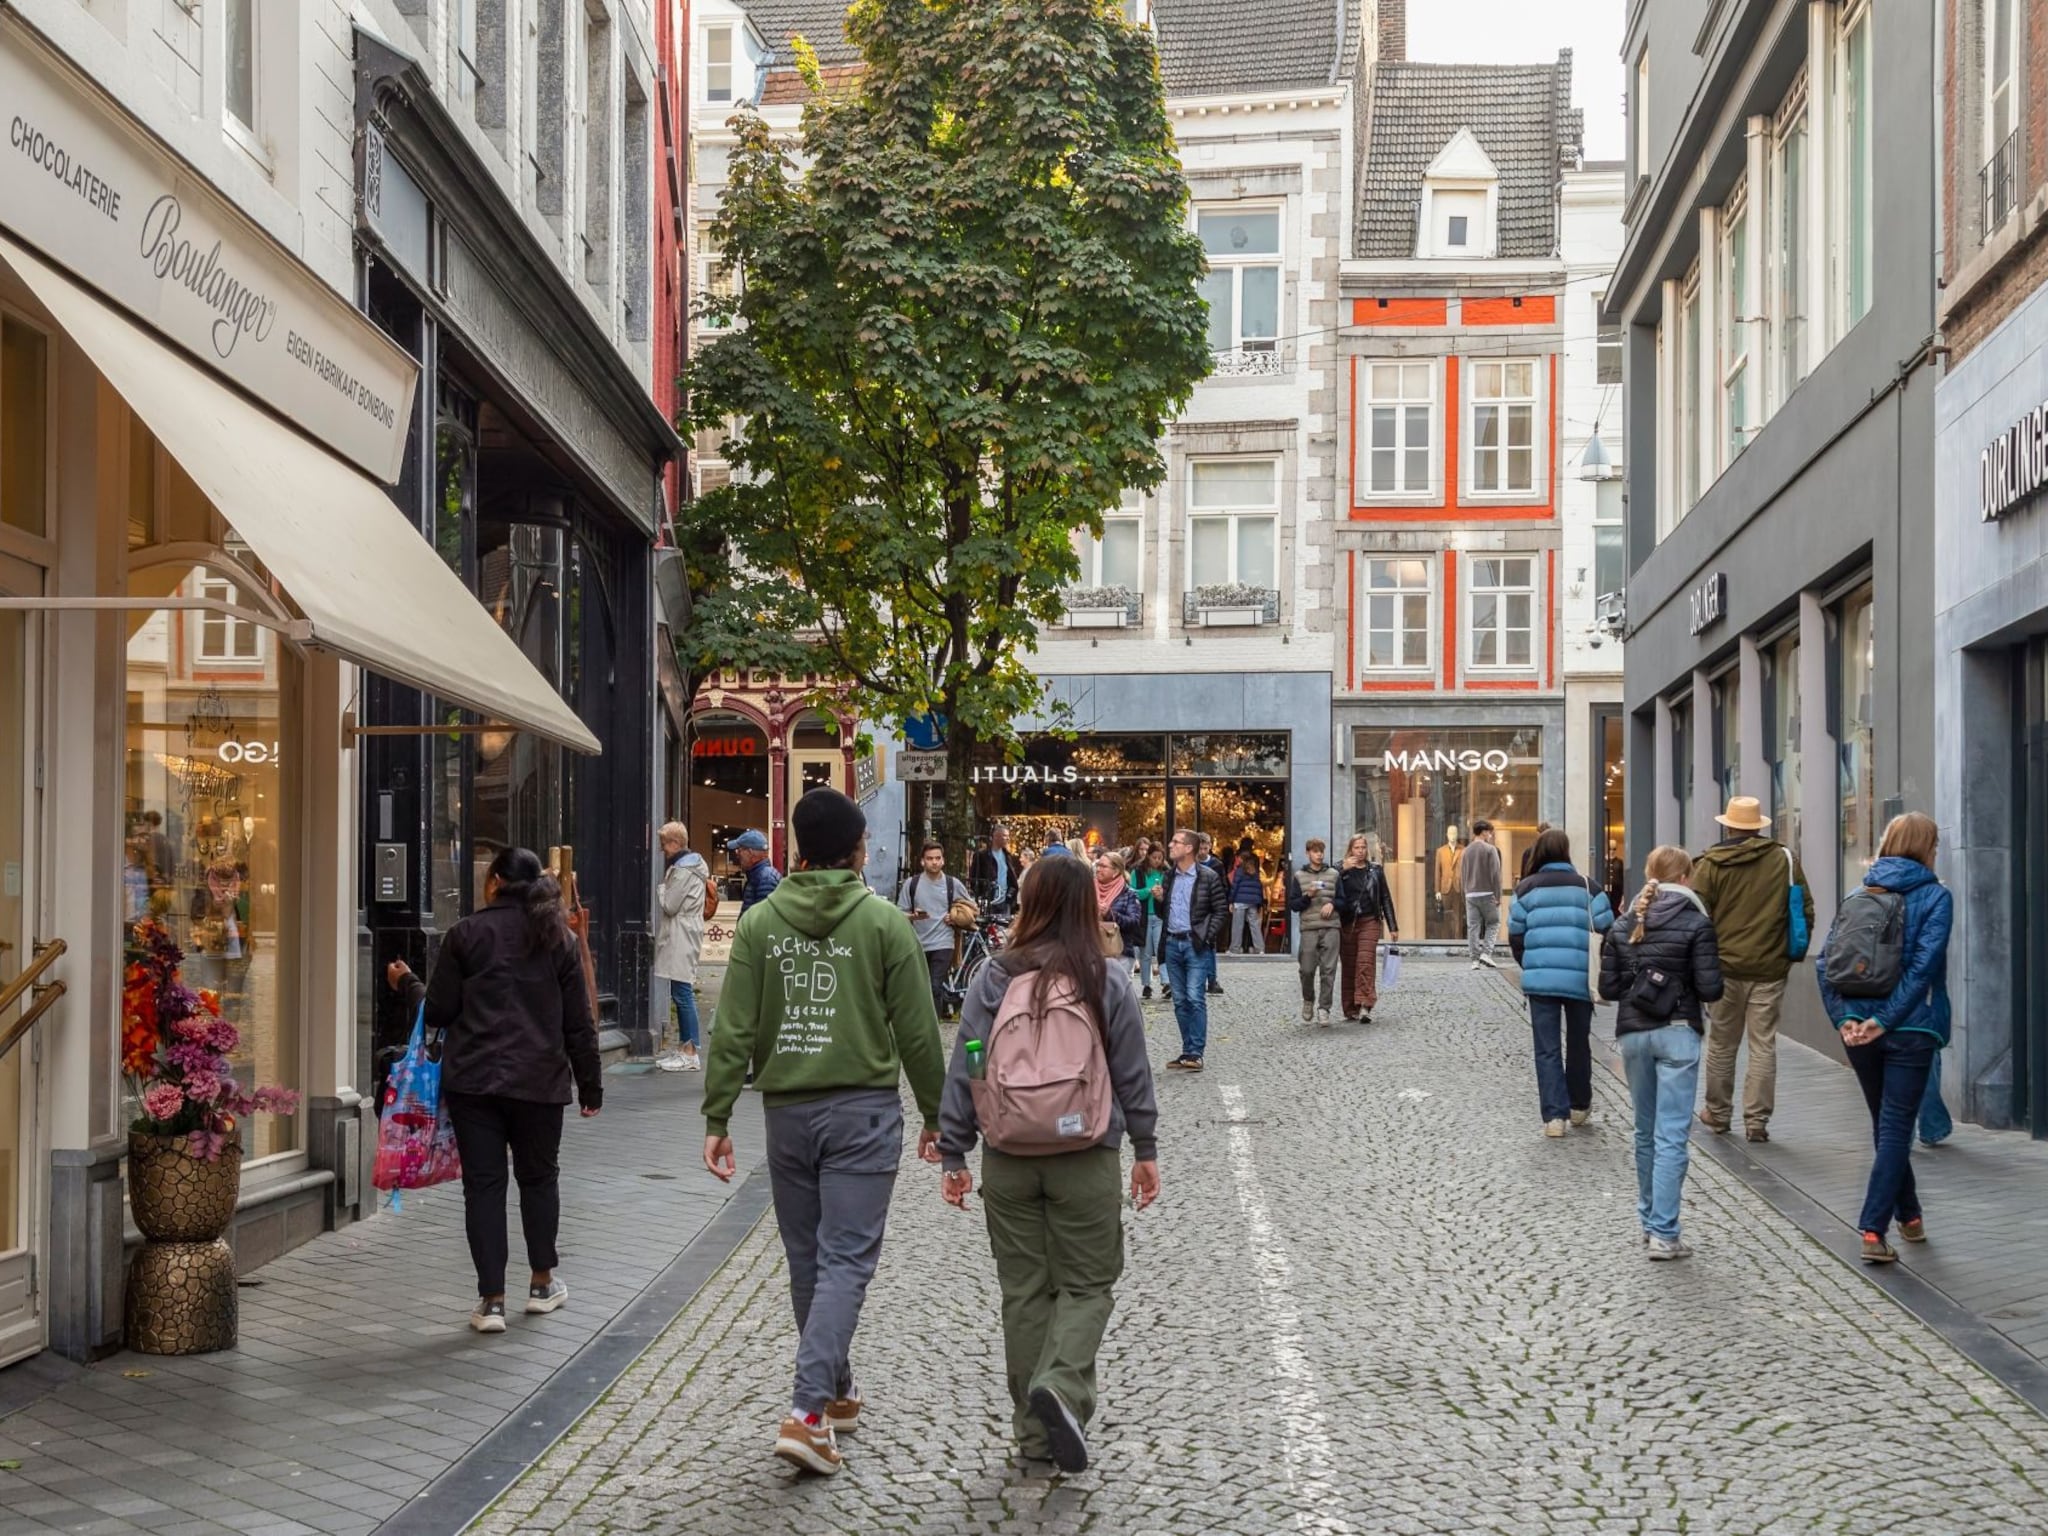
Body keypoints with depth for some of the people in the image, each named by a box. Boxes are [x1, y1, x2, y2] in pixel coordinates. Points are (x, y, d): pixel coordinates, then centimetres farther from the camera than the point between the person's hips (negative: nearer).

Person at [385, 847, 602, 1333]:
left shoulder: (467, 933, -3)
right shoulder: (559, 938, 5)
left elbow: (437, 1011, -1)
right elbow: (578, 1022, 6)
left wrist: (405, 983, 19)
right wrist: (590, 1085, 14)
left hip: (473, 1079, -2)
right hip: (539, 1080, 2)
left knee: (483, 1183, 2)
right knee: (539, 1176, 19)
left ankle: (491, 1300, 0)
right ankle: (541, 1284, 28)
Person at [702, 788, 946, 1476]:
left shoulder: (760, 922, 1)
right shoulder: (883, 921, -5)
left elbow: (734, 1030, -3)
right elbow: (917, 1031, -3)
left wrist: (718, 1117, 1)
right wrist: (935, 1114, 7)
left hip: (787, 1110, 3)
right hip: (864, 1109, -3)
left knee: (807, 1261, 16)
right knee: (845, 1261, -3)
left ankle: (837, 1392, 30)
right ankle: (807, 1413, -14)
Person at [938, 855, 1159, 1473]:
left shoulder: (994, 977, -3)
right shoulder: (1107, 979, -4)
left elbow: (964, 1070, -1)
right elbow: (1133, 1072, 0)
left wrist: (953, 1154, 6)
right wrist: (1145, 1149, 10)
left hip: (1008, 1159, 2)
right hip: (1087, 1159, -1)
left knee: (1023, 1288, 11)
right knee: (1087, 1283, 9)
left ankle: (1037, 1432, 17)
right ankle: (1061, 1386, -16)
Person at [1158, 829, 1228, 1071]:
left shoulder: (1208, 877, -6)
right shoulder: (1170, 876, 13)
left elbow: (1221, 910, -5)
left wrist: (1206, 937, -12)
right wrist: (1160, 901, 0)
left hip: (1195, 944, -6)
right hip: (1173, 943, 6)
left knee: (1195, 998, -10)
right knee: (1180, 1001, 8)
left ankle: (1195, 1053, -8)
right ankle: (1188, 1051, 14)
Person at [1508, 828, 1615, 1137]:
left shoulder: (1526, 888, 2)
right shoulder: (1586, 887, -1)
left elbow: (1515, 936, 3)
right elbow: (1607, 931, -2)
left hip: (1539, 980, 0)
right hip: (1579, 980, 0)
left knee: (1547, 1049, 4)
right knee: (1578, 1043, 18)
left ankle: (1554, 1115, -2)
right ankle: (1579, 1105, 31)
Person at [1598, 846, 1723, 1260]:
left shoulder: (1623, 926, 5)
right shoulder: (1695, 924, -7)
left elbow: (1608, 988, 4)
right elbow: (1710, 988, -11)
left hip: (1632, 1033, 4)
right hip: (1677, 1033, -4)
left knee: (1645, 1132, 16)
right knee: (1672, 1136, -5)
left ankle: (1650, 1222, 23)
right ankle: (1663, 1233, -8)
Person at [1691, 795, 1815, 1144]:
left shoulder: (1710, 864, -4)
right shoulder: (1785, 859, 1)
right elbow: (1806, 911, 5)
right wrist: (1793, 952, 16)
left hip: (1725, 968, -1)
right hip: (1770, 969, 1)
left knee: (1721, 1045, 12)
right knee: (1764, 1046, 4)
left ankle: (1718, 1113, 24)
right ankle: (1757, 1120, 3)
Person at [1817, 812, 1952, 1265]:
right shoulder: (1934, 896, -6)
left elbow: (1825, 960, -2)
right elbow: (1923, 966, -17)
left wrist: (1844, 1017, -7)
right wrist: (1885, 1019, -17)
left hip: (1859, 1029, 4)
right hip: (1911, 1030, -4)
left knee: (1886, 1125, 18)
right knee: (1895, 1129, -1)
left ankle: (1909, 1216, 31)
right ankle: (1874, 1230, -8)